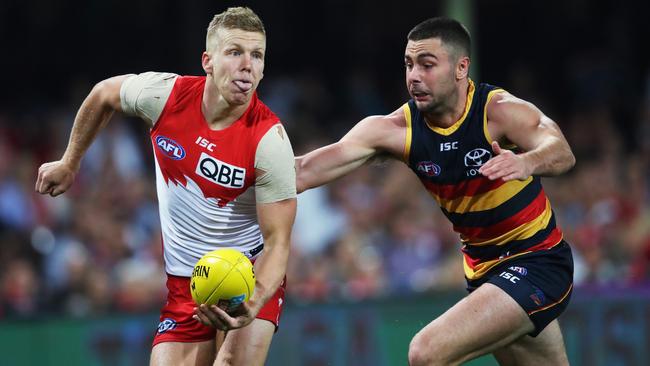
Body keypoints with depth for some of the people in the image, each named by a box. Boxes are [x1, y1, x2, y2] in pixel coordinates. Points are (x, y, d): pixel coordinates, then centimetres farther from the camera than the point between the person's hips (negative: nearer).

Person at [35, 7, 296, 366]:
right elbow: (103, 94, 10)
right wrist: (69, 162, 18)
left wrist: (253, 304, -37)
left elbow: (277, 241, -20)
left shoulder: (270, 140, -22)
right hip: (184, 279, 3)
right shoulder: (163, 93, -13)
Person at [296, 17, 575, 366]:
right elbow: (307, 170, -16)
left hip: (537, 263, -6)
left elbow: (562, 153, -38)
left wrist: (526, 162, -61)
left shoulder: (501, 111, -21)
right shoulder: (396, 130, -9)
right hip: (482, 268, 6)